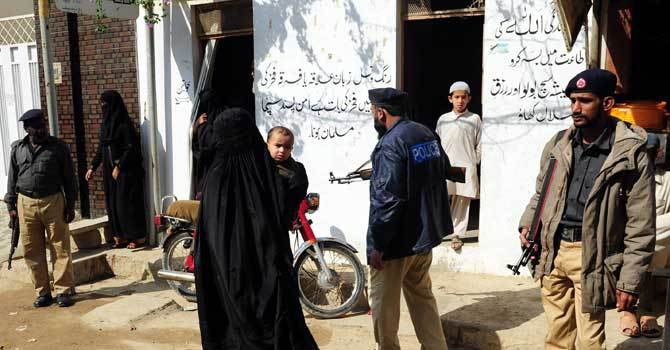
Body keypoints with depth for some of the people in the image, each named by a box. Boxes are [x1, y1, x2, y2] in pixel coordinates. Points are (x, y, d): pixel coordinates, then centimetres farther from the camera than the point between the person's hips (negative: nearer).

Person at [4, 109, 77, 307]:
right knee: (32, 251, 6)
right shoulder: (17, 149, 8)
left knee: (60, 248, -1)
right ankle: (43, 292, 17)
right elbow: (12, 178, 14)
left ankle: (64, 291, 7)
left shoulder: (58, 147, 0)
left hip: (53, 202, -3)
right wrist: (11, 205, 10)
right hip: (26, 203, 3)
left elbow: (69, 177, 2)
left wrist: (70, 205, -1)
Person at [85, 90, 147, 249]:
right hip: (109, 172, 8)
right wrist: (93, 167, 13)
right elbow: (101, 149, 17)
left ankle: (138, 237, 6)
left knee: (126, 202, -4)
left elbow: (131, 148, -16)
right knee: (112, 203, 8)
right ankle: (120, 236, 17)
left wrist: (119, 166, -19)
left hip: (125, 172, -8)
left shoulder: (124, 124, -12)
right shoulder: (106, 124, 12)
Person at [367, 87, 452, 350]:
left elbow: (387, 199, -24)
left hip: (398, 240, -8)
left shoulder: (391, 144, -20)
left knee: (384, 303, 7)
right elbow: (444, 170, 20)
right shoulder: (428, 134, 5)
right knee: (422, 297, 21)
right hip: (425, 234, 9)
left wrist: (378, 244, -18)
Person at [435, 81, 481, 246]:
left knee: (462, 202, 3)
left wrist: (474, 162, 2)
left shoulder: (475, 119, 5)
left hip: (466, 167, 0)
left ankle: (457, 234, 12)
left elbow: (479, 145, 7)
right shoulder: (443, 119, 9)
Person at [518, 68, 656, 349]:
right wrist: (527, 224, 2)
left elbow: (640, 226, -8)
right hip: (553, 251, 5)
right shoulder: (557, 144, 5)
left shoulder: (631, 154, -10)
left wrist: (630, 282, -9)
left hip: (591, 258, -4)